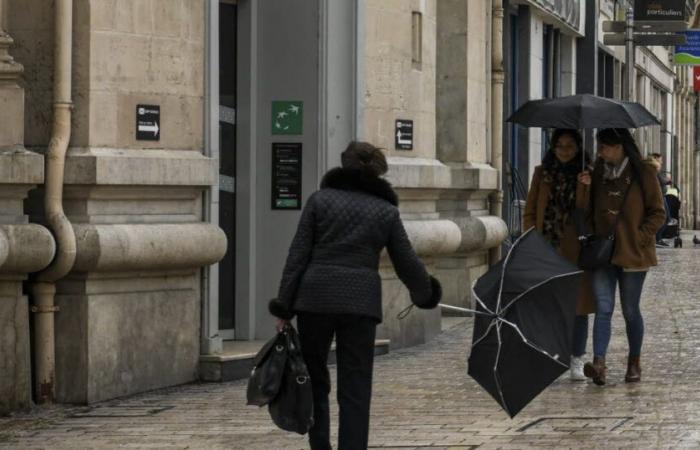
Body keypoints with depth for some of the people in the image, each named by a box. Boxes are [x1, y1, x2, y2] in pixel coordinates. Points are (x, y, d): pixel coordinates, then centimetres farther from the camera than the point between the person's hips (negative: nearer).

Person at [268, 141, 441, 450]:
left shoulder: (320, 199, 5)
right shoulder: (386, 210, 8)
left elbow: (298, 256, 0)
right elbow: (407, 263, 12)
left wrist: (284, 308, 0)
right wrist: (426, 293, 31)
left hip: (316, 298, 0)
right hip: (362, 301, 0)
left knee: (314, 377, 15)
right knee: (355, 389, 4)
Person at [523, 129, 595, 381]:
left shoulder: (586, 176, 5)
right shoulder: (542, 174, 10)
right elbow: (530, 212, 10)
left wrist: (587, 187, -20)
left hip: (576, 251, -1)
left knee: (578, 305, 1)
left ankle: (577, 361, 8)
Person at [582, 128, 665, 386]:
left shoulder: (643, 174, -4)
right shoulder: (598, 172, 8)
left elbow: (658, 214, -1)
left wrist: (640, 237, -12)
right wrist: (593, 236, 4)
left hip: (632, 253, -3)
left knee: (630, 311, 6)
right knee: (603, 308, -8)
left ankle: (634, 364, 21)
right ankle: (599, 364, -18)